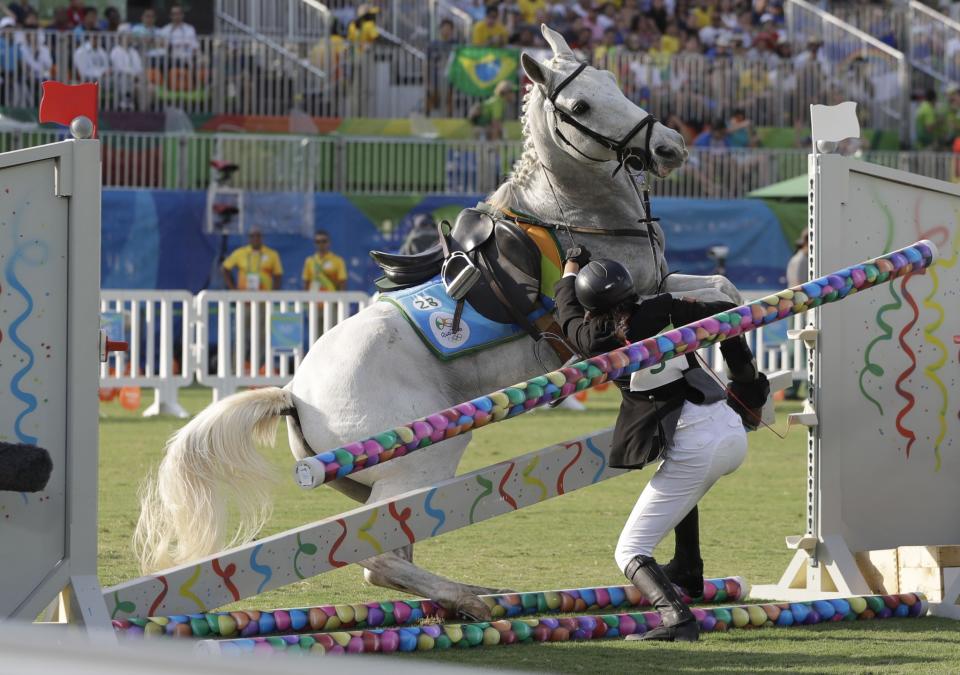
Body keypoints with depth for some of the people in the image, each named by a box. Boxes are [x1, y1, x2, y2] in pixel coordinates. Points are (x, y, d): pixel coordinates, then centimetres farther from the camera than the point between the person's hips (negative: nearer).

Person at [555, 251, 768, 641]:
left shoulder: (598, 339, 0)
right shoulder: (662, 311, 6)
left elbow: (568, 317, 22)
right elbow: (725, 313, 6)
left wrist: (569, 269, 41)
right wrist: (744, 373, 19)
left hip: (693, 450, -6)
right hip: (734, 432, 6)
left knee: (630, 552, 1)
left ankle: (676, 615, -27)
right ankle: (687, 572, 43)